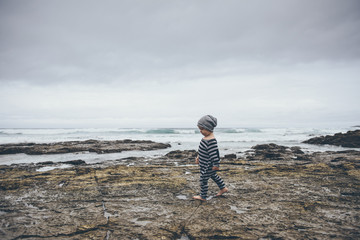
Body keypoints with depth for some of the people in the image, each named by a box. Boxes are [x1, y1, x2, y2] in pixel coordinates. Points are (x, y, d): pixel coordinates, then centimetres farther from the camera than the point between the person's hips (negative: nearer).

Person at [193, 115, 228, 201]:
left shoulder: (211, 141, -28)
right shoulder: (206, 137, 4)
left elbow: (214, 153, -28)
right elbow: (202, 149, 18)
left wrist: (216, 165, -25)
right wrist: (198, 157, 24)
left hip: (208, 166, -10)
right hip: (205, 163, 10)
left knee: (203, 180, 3)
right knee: (213, 175, 26)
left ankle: (203, 196, 19)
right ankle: (223, 188, 42)